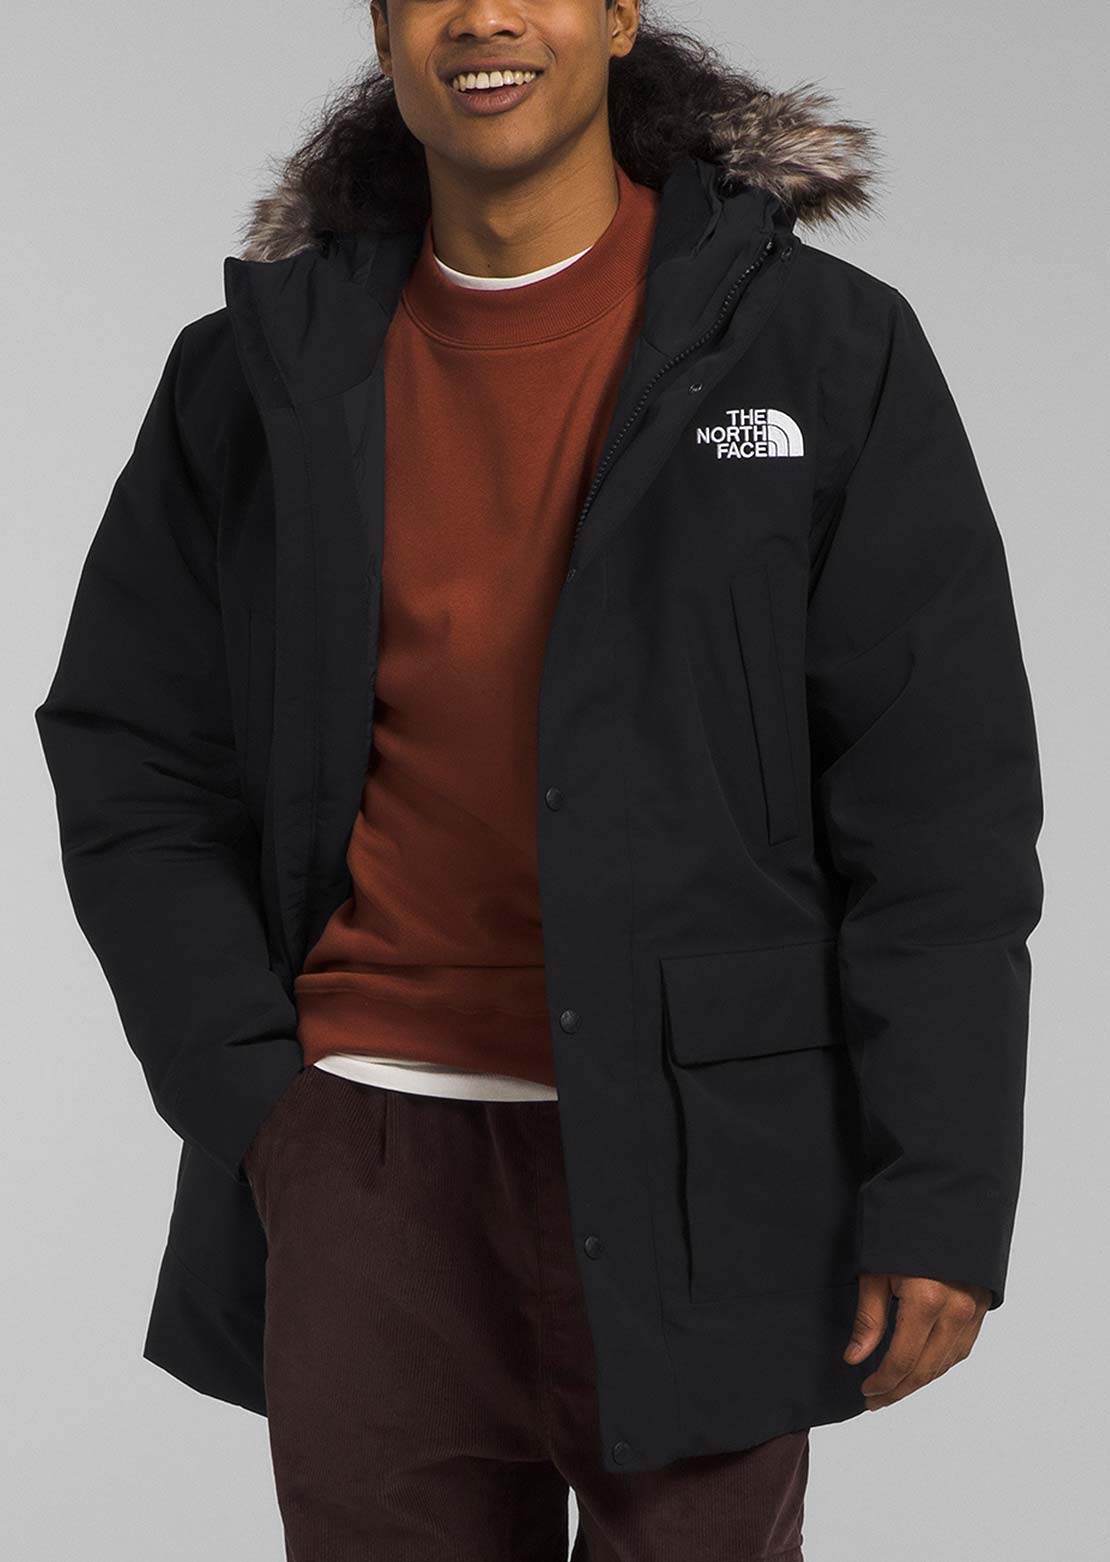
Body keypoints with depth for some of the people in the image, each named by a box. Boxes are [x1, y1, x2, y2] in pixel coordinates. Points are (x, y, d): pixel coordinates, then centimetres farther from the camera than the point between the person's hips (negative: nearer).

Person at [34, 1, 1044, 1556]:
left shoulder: (822, 347, -1)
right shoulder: (264, 374, 7)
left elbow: (943, 803, -3)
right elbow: (127, 760, 10)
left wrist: (942, 1196, -8)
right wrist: (250, 1094, -2)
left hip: (695, 1165, -2)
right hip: (361, 1164, 2)